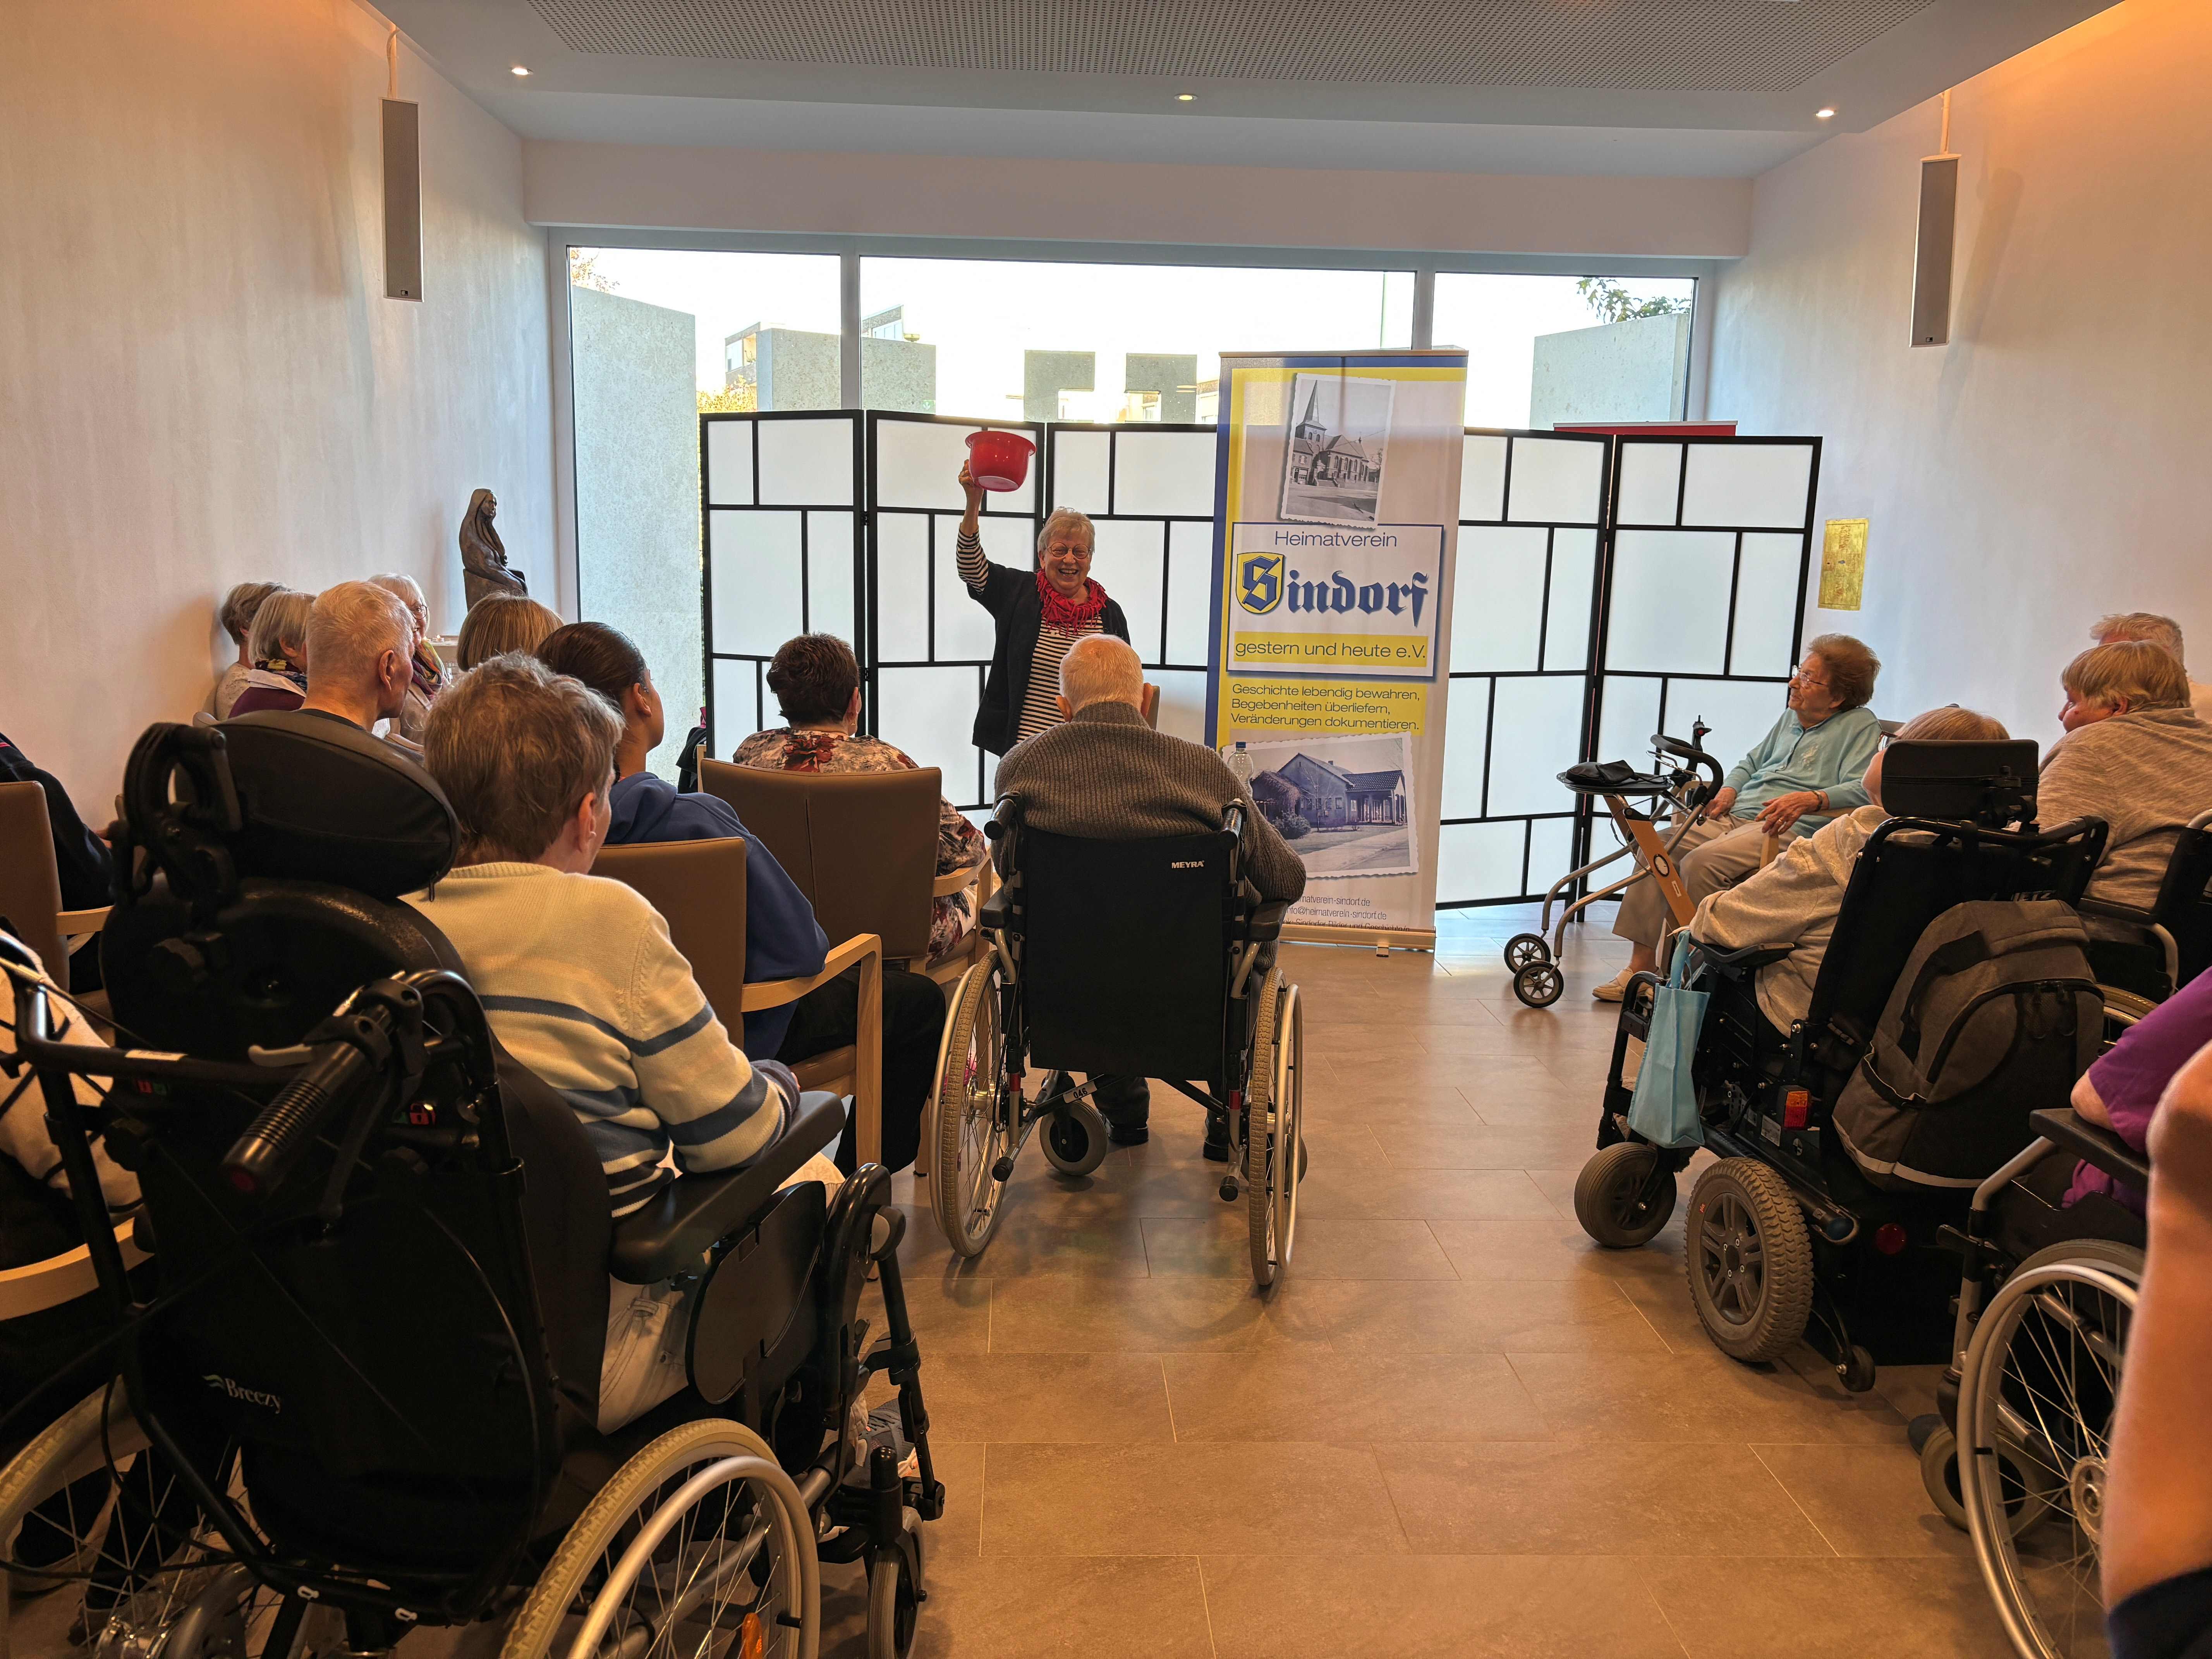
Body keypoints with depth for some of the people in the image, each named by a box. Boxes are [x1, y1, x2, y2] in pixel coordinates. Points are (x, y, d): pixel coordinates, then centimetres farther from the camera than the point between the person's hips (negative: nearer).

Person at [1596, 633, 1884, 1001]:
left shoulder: (1861, 725, 0)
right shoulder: (1791, 716, 24)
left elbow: (1862, 790, -15)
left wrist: (1811, 800, -32)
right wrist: (1729, 790, 12)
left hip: (1788, 830, -8)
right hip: (1734, 817, 8)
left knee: (1702, 862, -32)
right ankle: (1640, 967, -9)